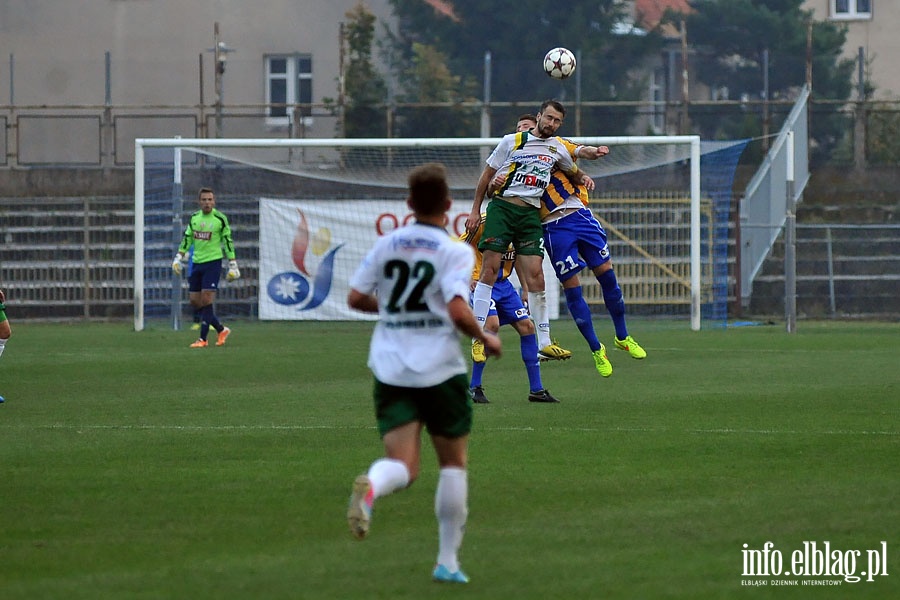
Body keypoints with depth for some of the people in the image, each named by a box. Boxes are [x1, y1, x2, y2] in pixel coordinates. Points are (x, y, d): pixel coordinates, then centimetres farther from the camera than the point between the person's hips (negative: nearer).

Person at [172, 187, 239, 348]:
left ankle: (202, 339, -7)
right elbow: (187, 239, 17)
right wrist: (179, 258, 10)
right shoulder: (194, 218, 8)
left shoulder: (220, 219, -6)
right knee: (195, 302, 5)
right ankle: (221, 330, 21)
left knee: (206, 301, -12)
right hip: (196, 262, 6)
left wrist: (232, 265, -4)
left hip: (213, 262, -6)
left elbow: (228, 242, -2)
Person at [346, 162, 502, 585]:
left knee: (403, 466, -2)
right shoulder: (455, 252, -7)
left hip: (390, 371, 3)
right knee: (454, 463, 14)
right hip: (440, 370, -3)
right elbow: (458, 311, -19)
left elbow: (355, 298, 8)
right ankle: (447, 561, 14)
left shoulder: (386, 245, 6)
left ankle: (370, 486, -39)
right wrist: (485, 339, -1)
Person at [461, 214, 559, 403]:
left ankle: (536, 390, 10)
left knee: (527, 326, 0)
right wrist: (469, 277, -20)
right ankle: (474, 386, -15)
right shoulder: (485, 222, -17)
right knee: (492, 324, -26)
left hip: (503, 283, 7)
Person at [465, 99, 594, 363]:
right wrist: (475, 209, 6)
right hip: (502, 206, -3)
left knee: (535, 274, -5)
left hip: (530, 213, 3)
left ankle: (544, 342, -2)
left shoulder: (557, 148, 13)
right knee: (490, 269, -11)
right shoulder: (512, 141, 3)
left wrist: (584, 178, 10)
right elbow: (488, 173, 8)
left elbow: (572, 171, 33)